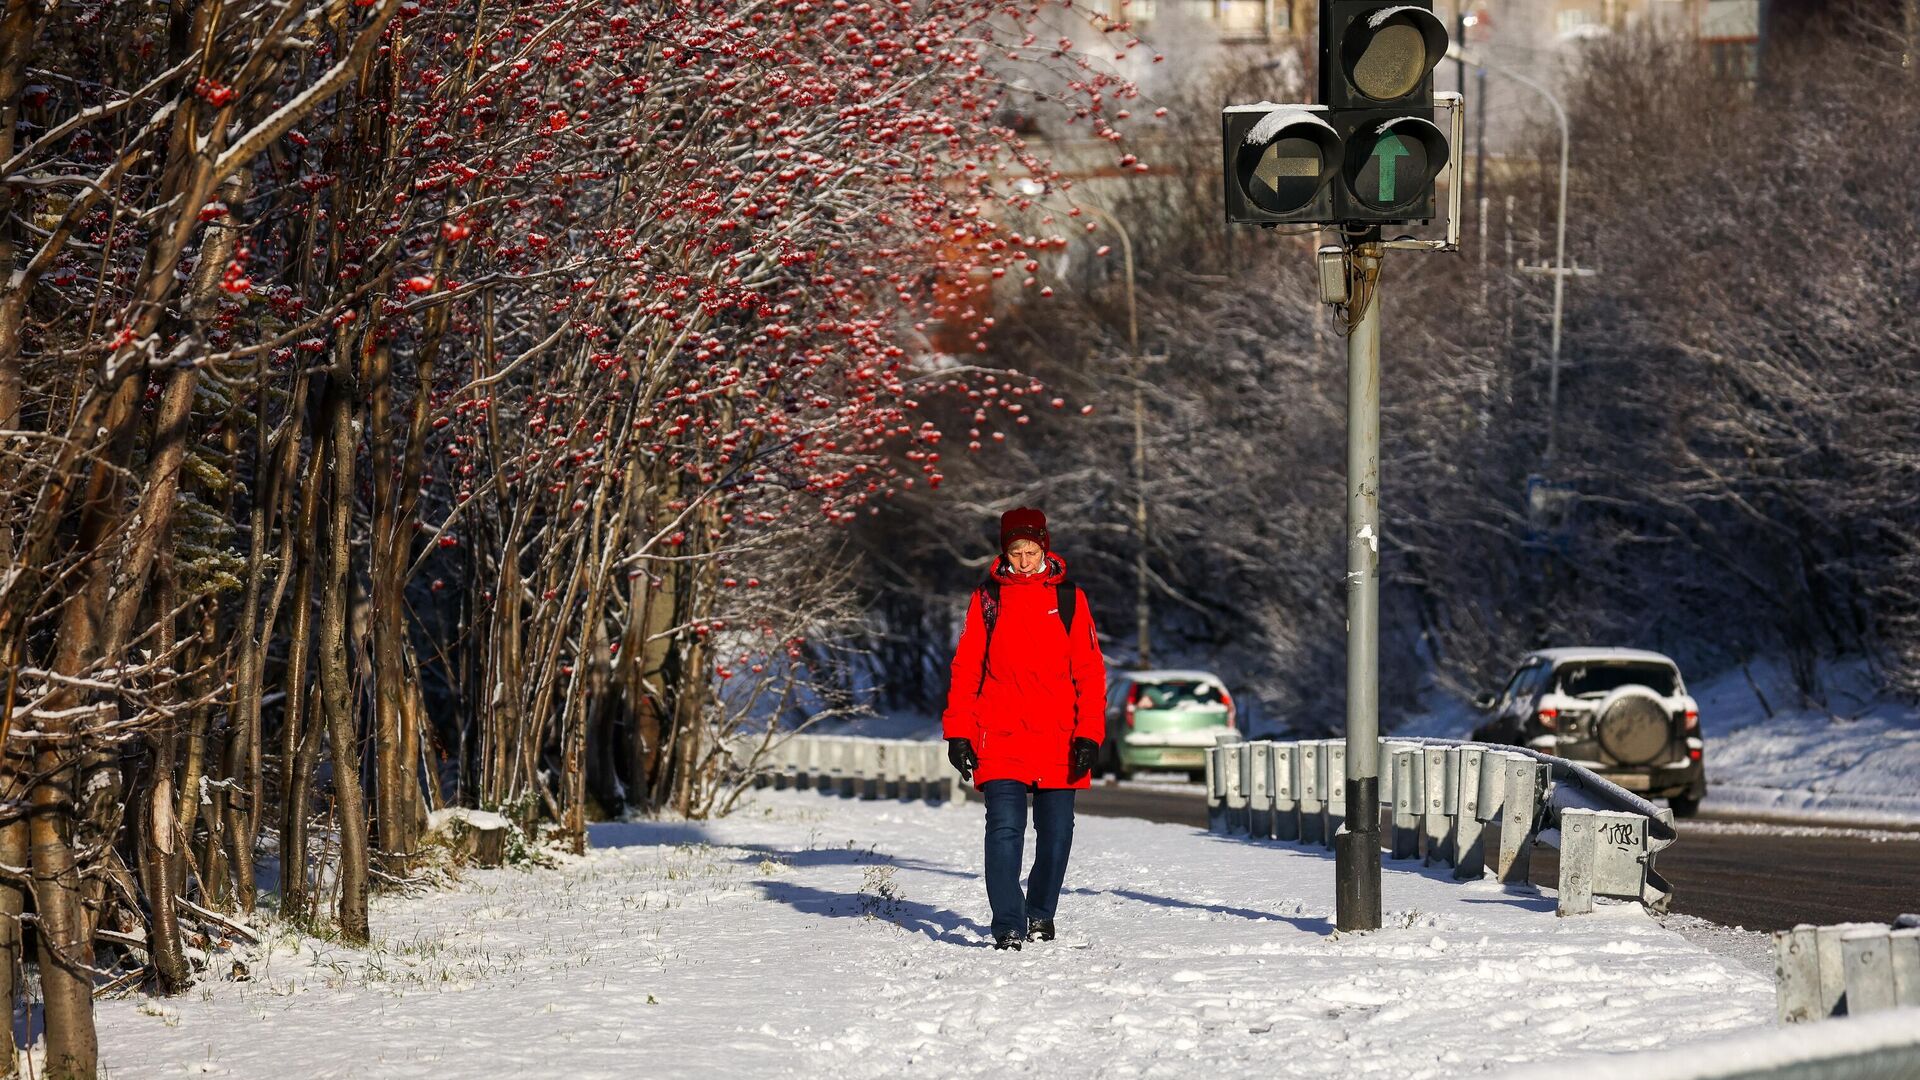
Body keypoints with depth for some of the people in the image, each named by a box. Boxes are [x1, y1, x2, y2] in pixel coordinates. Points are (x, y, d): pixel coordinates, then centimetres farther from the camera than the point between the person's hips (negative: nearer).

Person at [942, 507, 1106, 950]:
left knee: (1056, 832, 8)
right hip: (1000, 740, -1)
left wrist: (1089, 735, -5)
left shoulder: (1069, 599, 6)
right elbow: (966, 668, 7)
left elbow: (1089, 671, 4)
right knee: (1005, 828, -13)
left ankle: (1040, 915, 27)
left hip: (1058, 742, 1)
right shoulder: (988, 598, 6)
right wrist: (957, 733, 0)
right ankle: (1008, 926, -13)